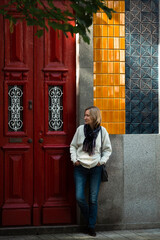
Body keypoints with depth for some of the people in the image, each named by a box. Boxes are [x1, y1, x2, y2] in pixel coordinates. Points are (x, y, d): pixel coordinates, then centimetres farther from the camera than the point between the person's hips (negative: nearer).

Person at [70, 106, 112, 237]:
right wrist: (74, 159, -1)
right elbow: (73, 146, 11)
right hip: (80, 167, 1)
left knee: (93, 199, 3)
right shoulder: (80, 129, 2)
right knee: (79, 197, -5)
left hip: (95, 168, -1)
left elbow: (107, 149, 9)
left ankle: (91, 226, 14)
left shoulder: (102, 131, 0)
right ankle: (89, 219, 20)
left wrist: (102, 161, -4)